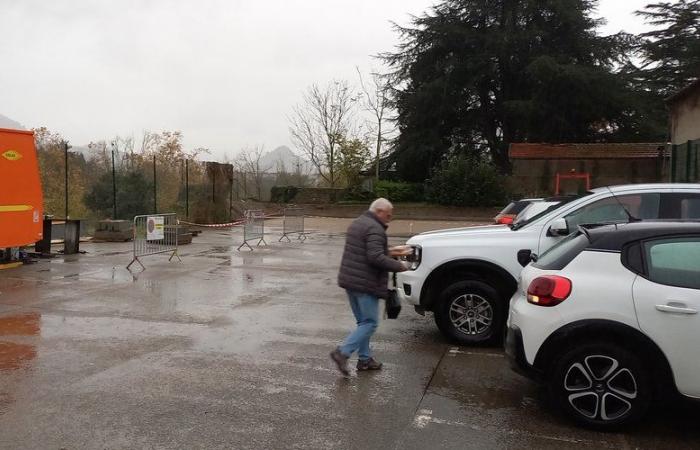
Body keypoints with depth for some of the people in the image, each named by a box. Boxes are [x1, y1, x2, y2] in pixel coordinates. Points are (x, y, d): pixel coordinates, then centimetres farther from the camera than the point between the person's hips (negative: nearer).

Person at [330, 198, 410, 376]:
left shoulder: (357, 223, 16)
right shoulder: (374, 229, -16)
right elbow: (376, 258, -26)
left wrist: (388, 251, 23)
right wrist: (399, 266, -15)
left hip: (349, 281, 10)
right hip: (365, 284, -10)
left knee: (363, 321, 16)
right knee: (370, 323, -2)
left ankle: (364, 359, 21)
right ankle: (342, 353, -8)